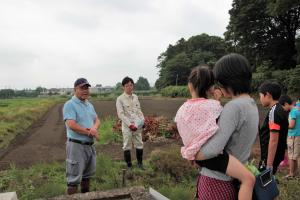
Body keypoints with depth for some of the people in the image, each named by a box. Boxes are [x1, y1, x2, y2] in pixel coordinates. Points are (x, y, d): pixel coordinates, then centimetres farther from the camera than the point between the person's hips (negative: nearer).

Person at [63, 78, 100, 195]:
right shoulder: (70, 105, -13)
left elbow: (97, 120, 12)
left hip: (90, 145, 8)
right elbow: (72, 125, -23)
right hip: (76, 145, -8)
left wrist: (94, 127, -13)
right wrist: (90, 132, -15)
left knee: (87, 174, 21)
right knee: (74, 177, -1)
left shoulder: (89, 105, 12)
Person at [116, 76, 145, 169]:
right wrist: (130, 125, -16)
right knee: (127, 146, 5)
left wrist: (143, 120, 0)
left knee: (139, 144, 12)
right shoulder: (120, 99, -6)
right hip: (127, 126, -4)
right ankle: (129, 165, 19)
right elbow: (121, 114, -10)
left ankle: (140, 163, 28)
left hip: (138, 126, 5)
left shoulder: (135, 97, 10)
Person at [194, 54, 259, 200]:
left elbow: (213, 149, -30)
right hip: (234, 178, 8)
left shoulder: (234, 107, -23)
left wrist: (191, 155, -11)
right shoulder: (251, 105, 6)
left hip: (217, 181, -8)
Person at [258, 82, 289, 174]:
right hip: (276, 156, 9)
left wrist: (269, 164, -21)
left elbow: (273, 140, -23)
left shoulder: (274, 112, -19)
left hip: (270, 157, -9)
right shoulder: (280, 110, 11)